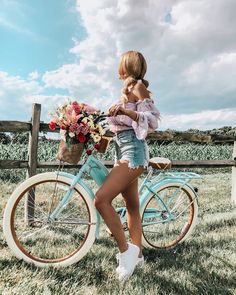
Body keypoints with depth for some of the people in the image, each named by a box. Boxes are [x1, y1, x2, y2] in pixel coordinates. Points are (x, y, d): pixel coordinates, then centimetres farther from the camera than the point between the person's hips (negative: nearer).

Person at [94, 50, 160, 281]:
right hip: (123, 149, 10)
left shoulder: (137, 86, -4)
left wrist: (125, 111, -28)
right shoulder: (129, 89, 23)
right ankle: (137, 253, 25)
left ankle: (125, 250, -6)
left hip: (132, 149, -10)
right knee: (132, 206, 13)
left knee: (101, 199, -20)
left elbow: (153, 120, -16)